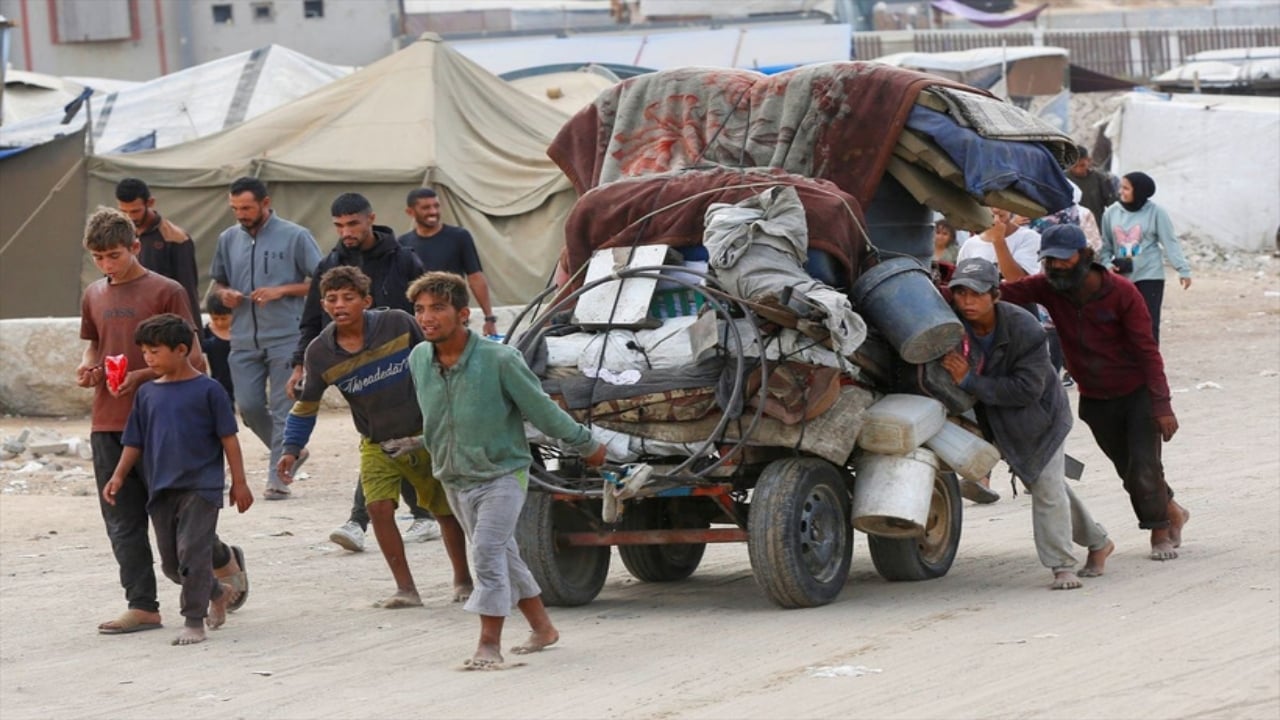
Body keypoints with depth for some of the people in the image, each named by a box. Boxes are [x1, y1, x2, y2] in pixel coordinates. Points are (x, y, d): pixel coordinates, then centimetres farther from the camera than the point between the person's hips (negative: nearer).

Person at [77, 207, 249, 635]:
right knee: (122, 522, 2)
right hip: (106, 423, 5)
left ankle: (225, 562, 25)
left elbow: (192, 358, -6)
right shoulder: (94, 296, 12)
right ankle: (142, 607, 6)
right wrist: (87, 368, 2)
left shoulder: (165, 292, -5)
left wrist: (141, 375, -18)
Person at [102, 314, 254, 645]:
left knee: (193, 553, -12)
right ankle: (216, 593, 34)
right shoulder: (147, 393, 9)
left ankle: (194, 622, -4)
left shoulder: (207, 390, -5)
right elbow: (134, 442, 15)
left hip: (200, 486, -6)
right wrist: (119, 476, 5)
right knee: (171, 562, 10)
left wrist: (239, 482, -3)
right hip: (161, 490, 6)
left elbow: (228, 437, -2)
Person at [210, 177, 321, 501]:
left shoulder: (295, 237, -4)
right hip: (244, 338, 5)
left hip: (286, 337, -5)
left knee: (282, 409, -4)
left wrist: (281, 291, -15)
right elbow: (218, 281, 23)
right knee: (249, 407, 3)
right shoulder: (228, 239, 10)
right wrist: (224, 294, -1)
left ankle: (279, 477, 0)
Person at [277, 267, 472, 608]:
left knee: (446, 509, 8)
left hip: (423, 435, -1)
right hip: (377, 445, 1)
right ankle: (405, 589, -9)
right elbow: (306, 405, 3)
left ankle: (463, 580, 27)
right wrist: (292, 449, -3)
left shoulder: (398, 324, -14)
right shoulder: (319, 353, -10)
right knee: (379, 507, -18)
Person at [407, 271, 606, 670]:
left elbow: (542, 409, -10)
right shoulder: (418, 360, -5)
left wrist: (587, 446, 1)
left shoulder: (499, 360, -21)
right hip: (455, 479, 6)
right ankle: (542, 628, 31)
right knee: (502, 555, 15)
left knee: (488, 551, -18)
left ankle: (489, 643, -14)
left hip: (501, 475, -6)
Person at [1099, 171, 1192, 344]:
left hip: (1150, 277, -4)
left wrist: (1183, 269, -11)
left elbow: (1170, 242, -5)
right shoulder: (1111, 213, 3)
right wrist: (1106, 263, -11)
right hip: (1121, 278, 4)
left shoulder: (1156, 212, -6)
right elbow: (1106, 245, 8)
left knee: (1149, 325, -3)